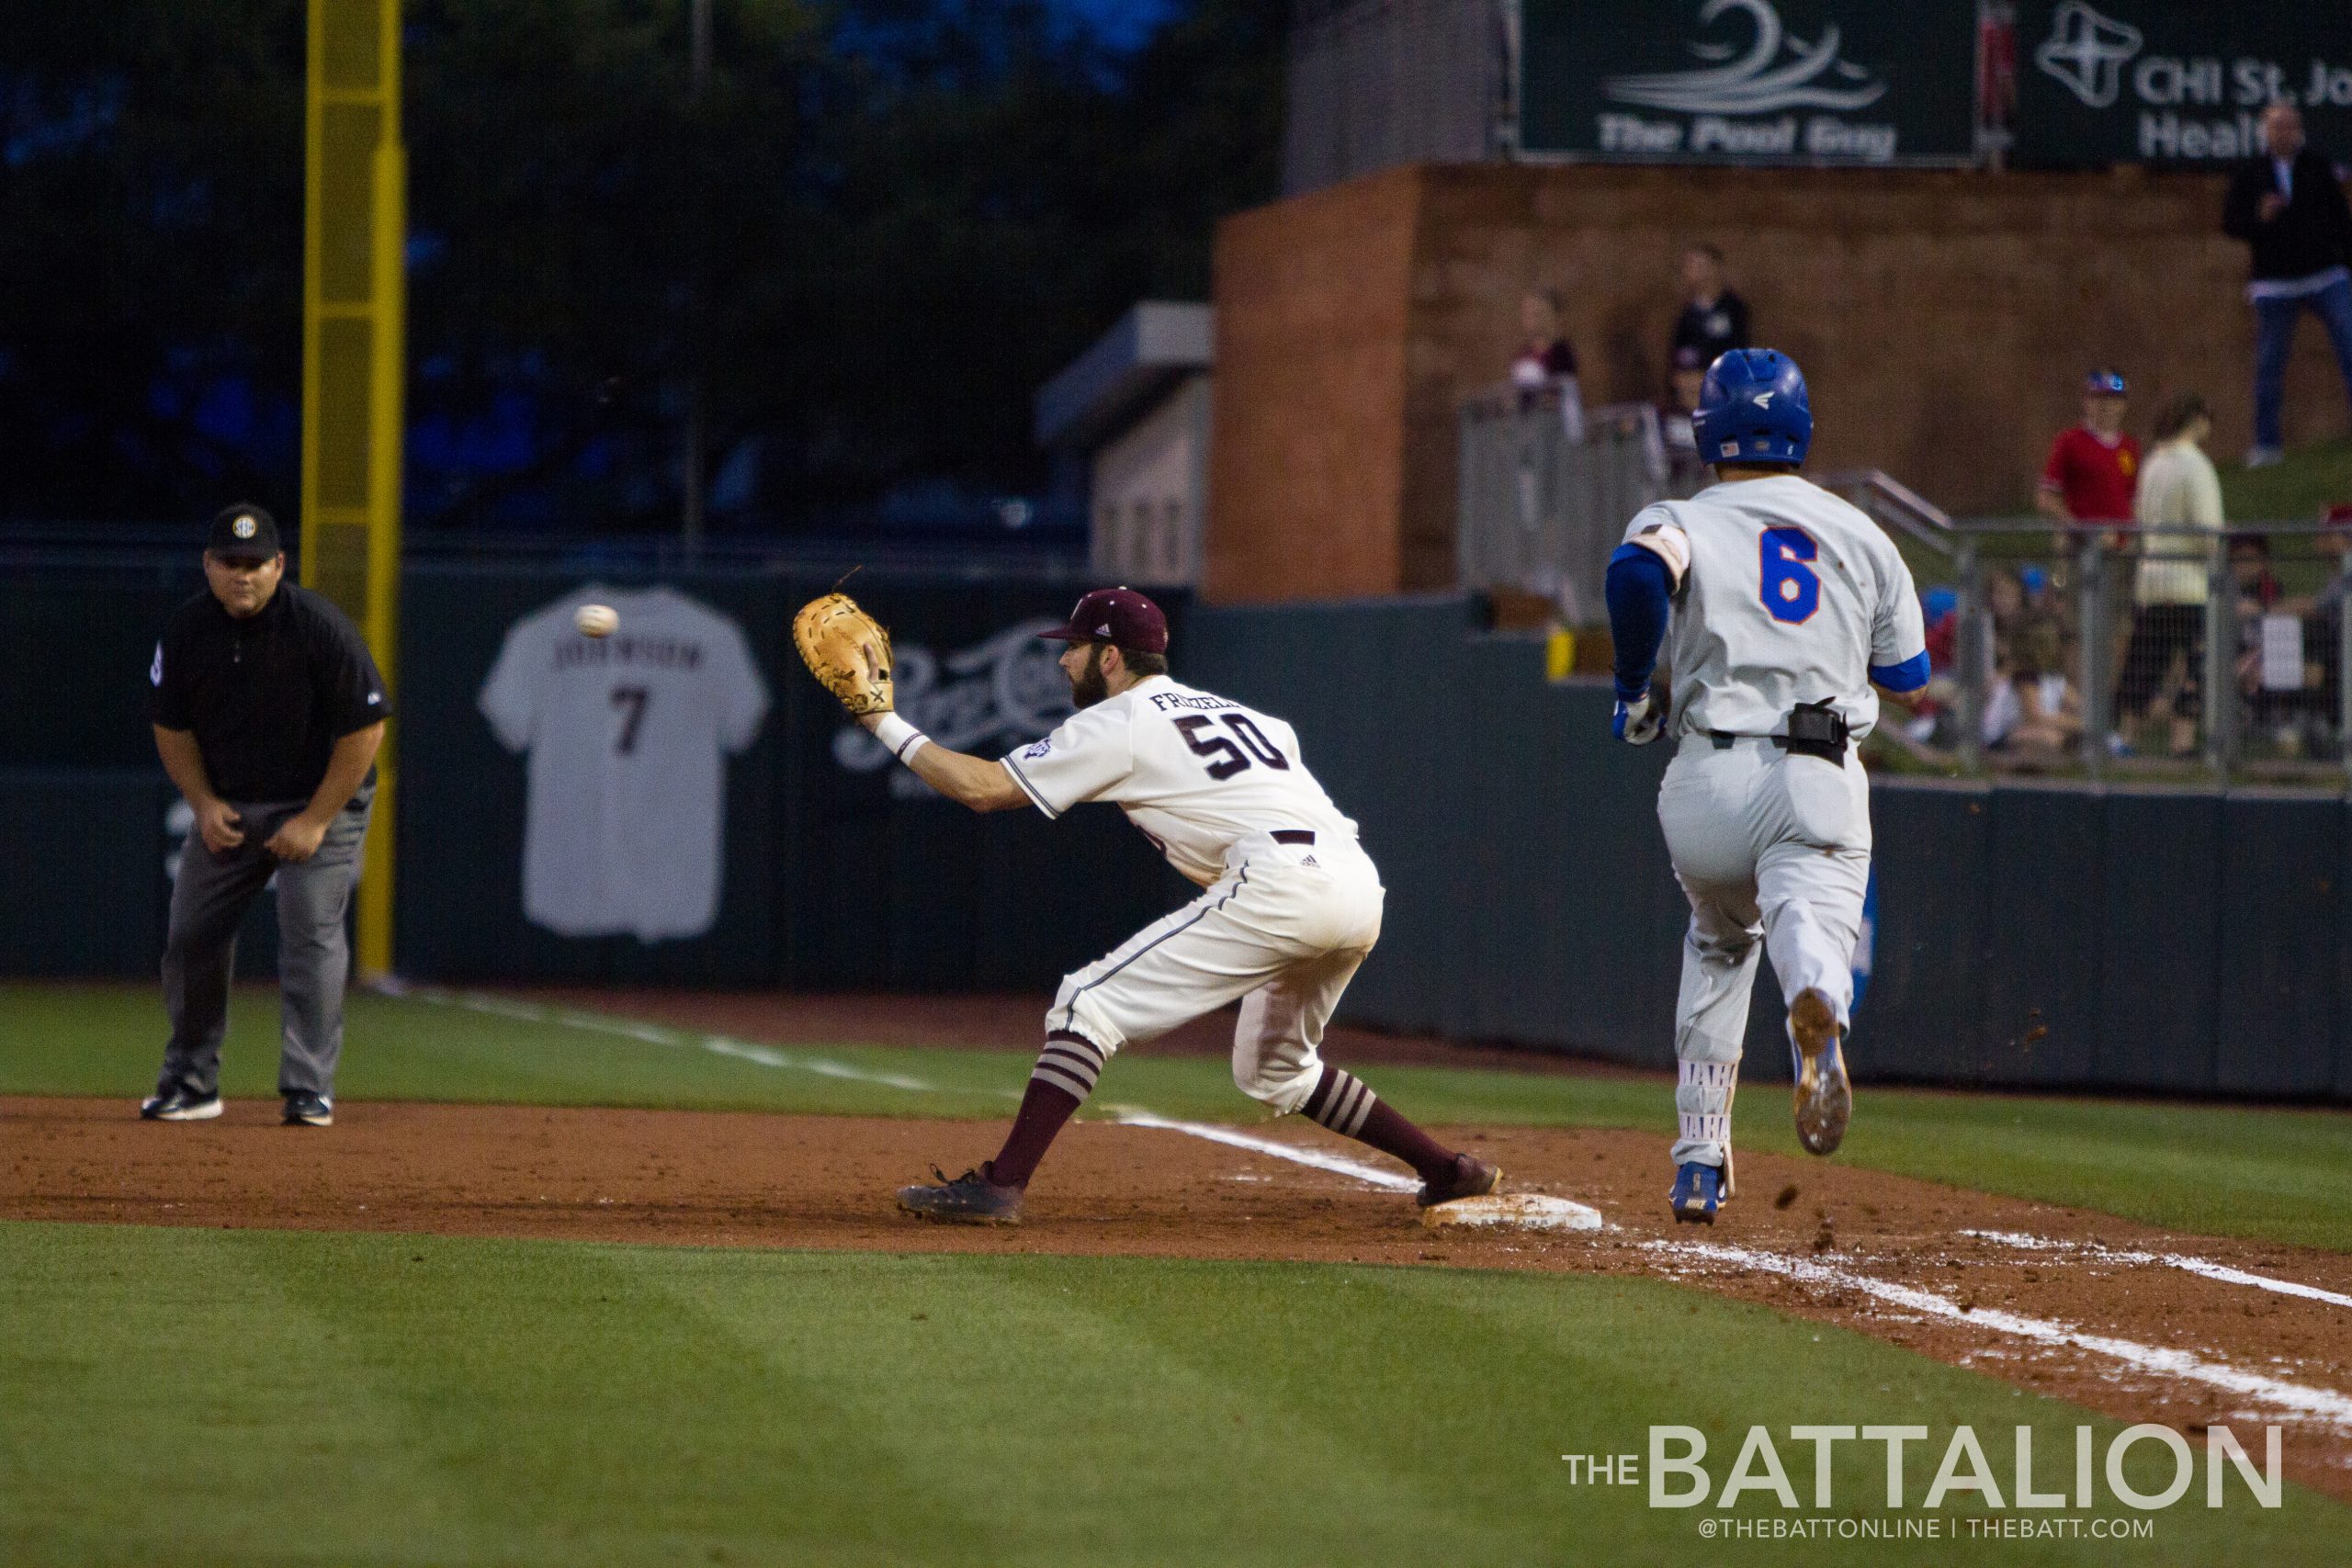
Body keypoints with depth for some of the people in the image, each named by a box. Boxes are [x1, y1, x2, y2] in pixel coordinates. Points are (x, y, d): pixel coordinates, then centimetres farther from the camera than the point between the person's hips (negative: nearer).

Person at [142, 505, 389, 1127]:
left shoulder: (321, 628, -21)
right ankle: (191, 1084, 16)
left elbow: (365, 729, -17)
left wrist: (316, 821, -18)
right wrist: (204, 805, -6)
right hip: (227, 804, 5)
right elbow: (171, 726, 6)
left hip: (322, 801, -5)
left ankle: (309, 1090, -14)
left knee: (311, 932, -17)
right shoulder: (187, 630, -7)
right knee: (190, 935, 2)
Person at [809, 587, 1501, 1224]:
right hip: (1359, 889, 8)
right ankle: (1449, 1171, 28)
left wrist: (888, 726, 11)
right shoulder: (1230, 711, 28)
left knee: (1093, 1003, -5)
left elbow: (982, 787, 2)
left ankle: (1001, 1185, -15)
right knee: (1271, 1066, 29)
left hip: (1281, 883, -8)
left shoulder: (1119, 724, 5)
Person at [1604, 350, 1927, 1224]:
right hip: (1820, 782, -1)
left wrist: (1633, 690, -4)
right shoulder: (1859, 534, 15)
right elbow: (1909, 668, 18)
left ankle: (1700, 1161, 24)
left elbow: (1638, 569, -18)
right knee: (1810, 921, -21)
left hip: (1707, 780, 1)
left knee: (1720, 941, 26)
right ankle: (1817, 1011, -61)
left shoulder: (1684, 522, 6)